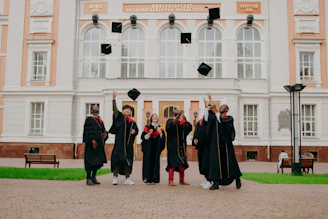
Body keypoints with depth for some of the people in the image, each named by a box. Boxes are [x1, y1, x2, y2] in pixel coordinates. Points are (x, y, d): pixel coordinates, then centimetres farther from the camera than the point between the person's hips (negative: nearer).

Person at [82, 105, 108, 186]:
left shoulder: (100, 120, 18)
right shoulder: (89, 119, -4)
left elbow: (103, 129, 18)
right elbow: (88, 131, -13)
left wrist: (105, 133, -5)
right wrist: (92, 140, -23)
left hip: (99, 143, 8)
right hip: (92, 143, -8)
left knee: (98, 161, 10)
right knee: (90, 161, -6)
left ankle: (93, 177, 20)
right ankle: (88, 179, 1)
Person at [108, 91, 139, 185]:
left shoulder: (132, 122, 14)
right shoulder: (120, 117, 4)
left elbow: (136, 130, 22)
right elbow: (115, 110, -10)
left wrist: (134, 131, -3)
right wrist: (114, 99, -23)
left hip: (128, 143, 4)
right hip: (119, 142, -4)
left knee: (128, 160, 7)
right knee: (117, 158, -7)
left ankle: (127, 179, 16)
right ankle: (115, 177, 1)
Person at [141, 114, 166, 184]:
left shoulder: (160, 128, 13)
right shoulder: (147, 127, 5)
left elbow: (163, 138, 7)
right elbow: (143, 137, -2)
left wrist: (160, 133, -9)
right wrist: (149, 133, -16)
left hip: (156, 148, 2)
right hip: (148, 149, -2)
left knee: (155, 162, 0)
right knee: (148, 162, -7)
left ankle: (154, 179, 5)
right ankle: (147, 179, -3)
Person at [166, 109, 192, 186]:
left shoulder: (183, 122, 13)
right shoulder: (170, 121, 0)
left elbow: (189, 128, -5)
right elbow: (172, 124, -24)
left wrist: (185, 120, -21)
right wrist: (178, 116, -36)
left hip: (181, 145, 5)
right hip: (173, 146, -5)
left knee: (182, 163, 8)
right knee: (172, 162, -9)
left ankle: (182, 180, 17)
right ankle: (170, 180, -8)